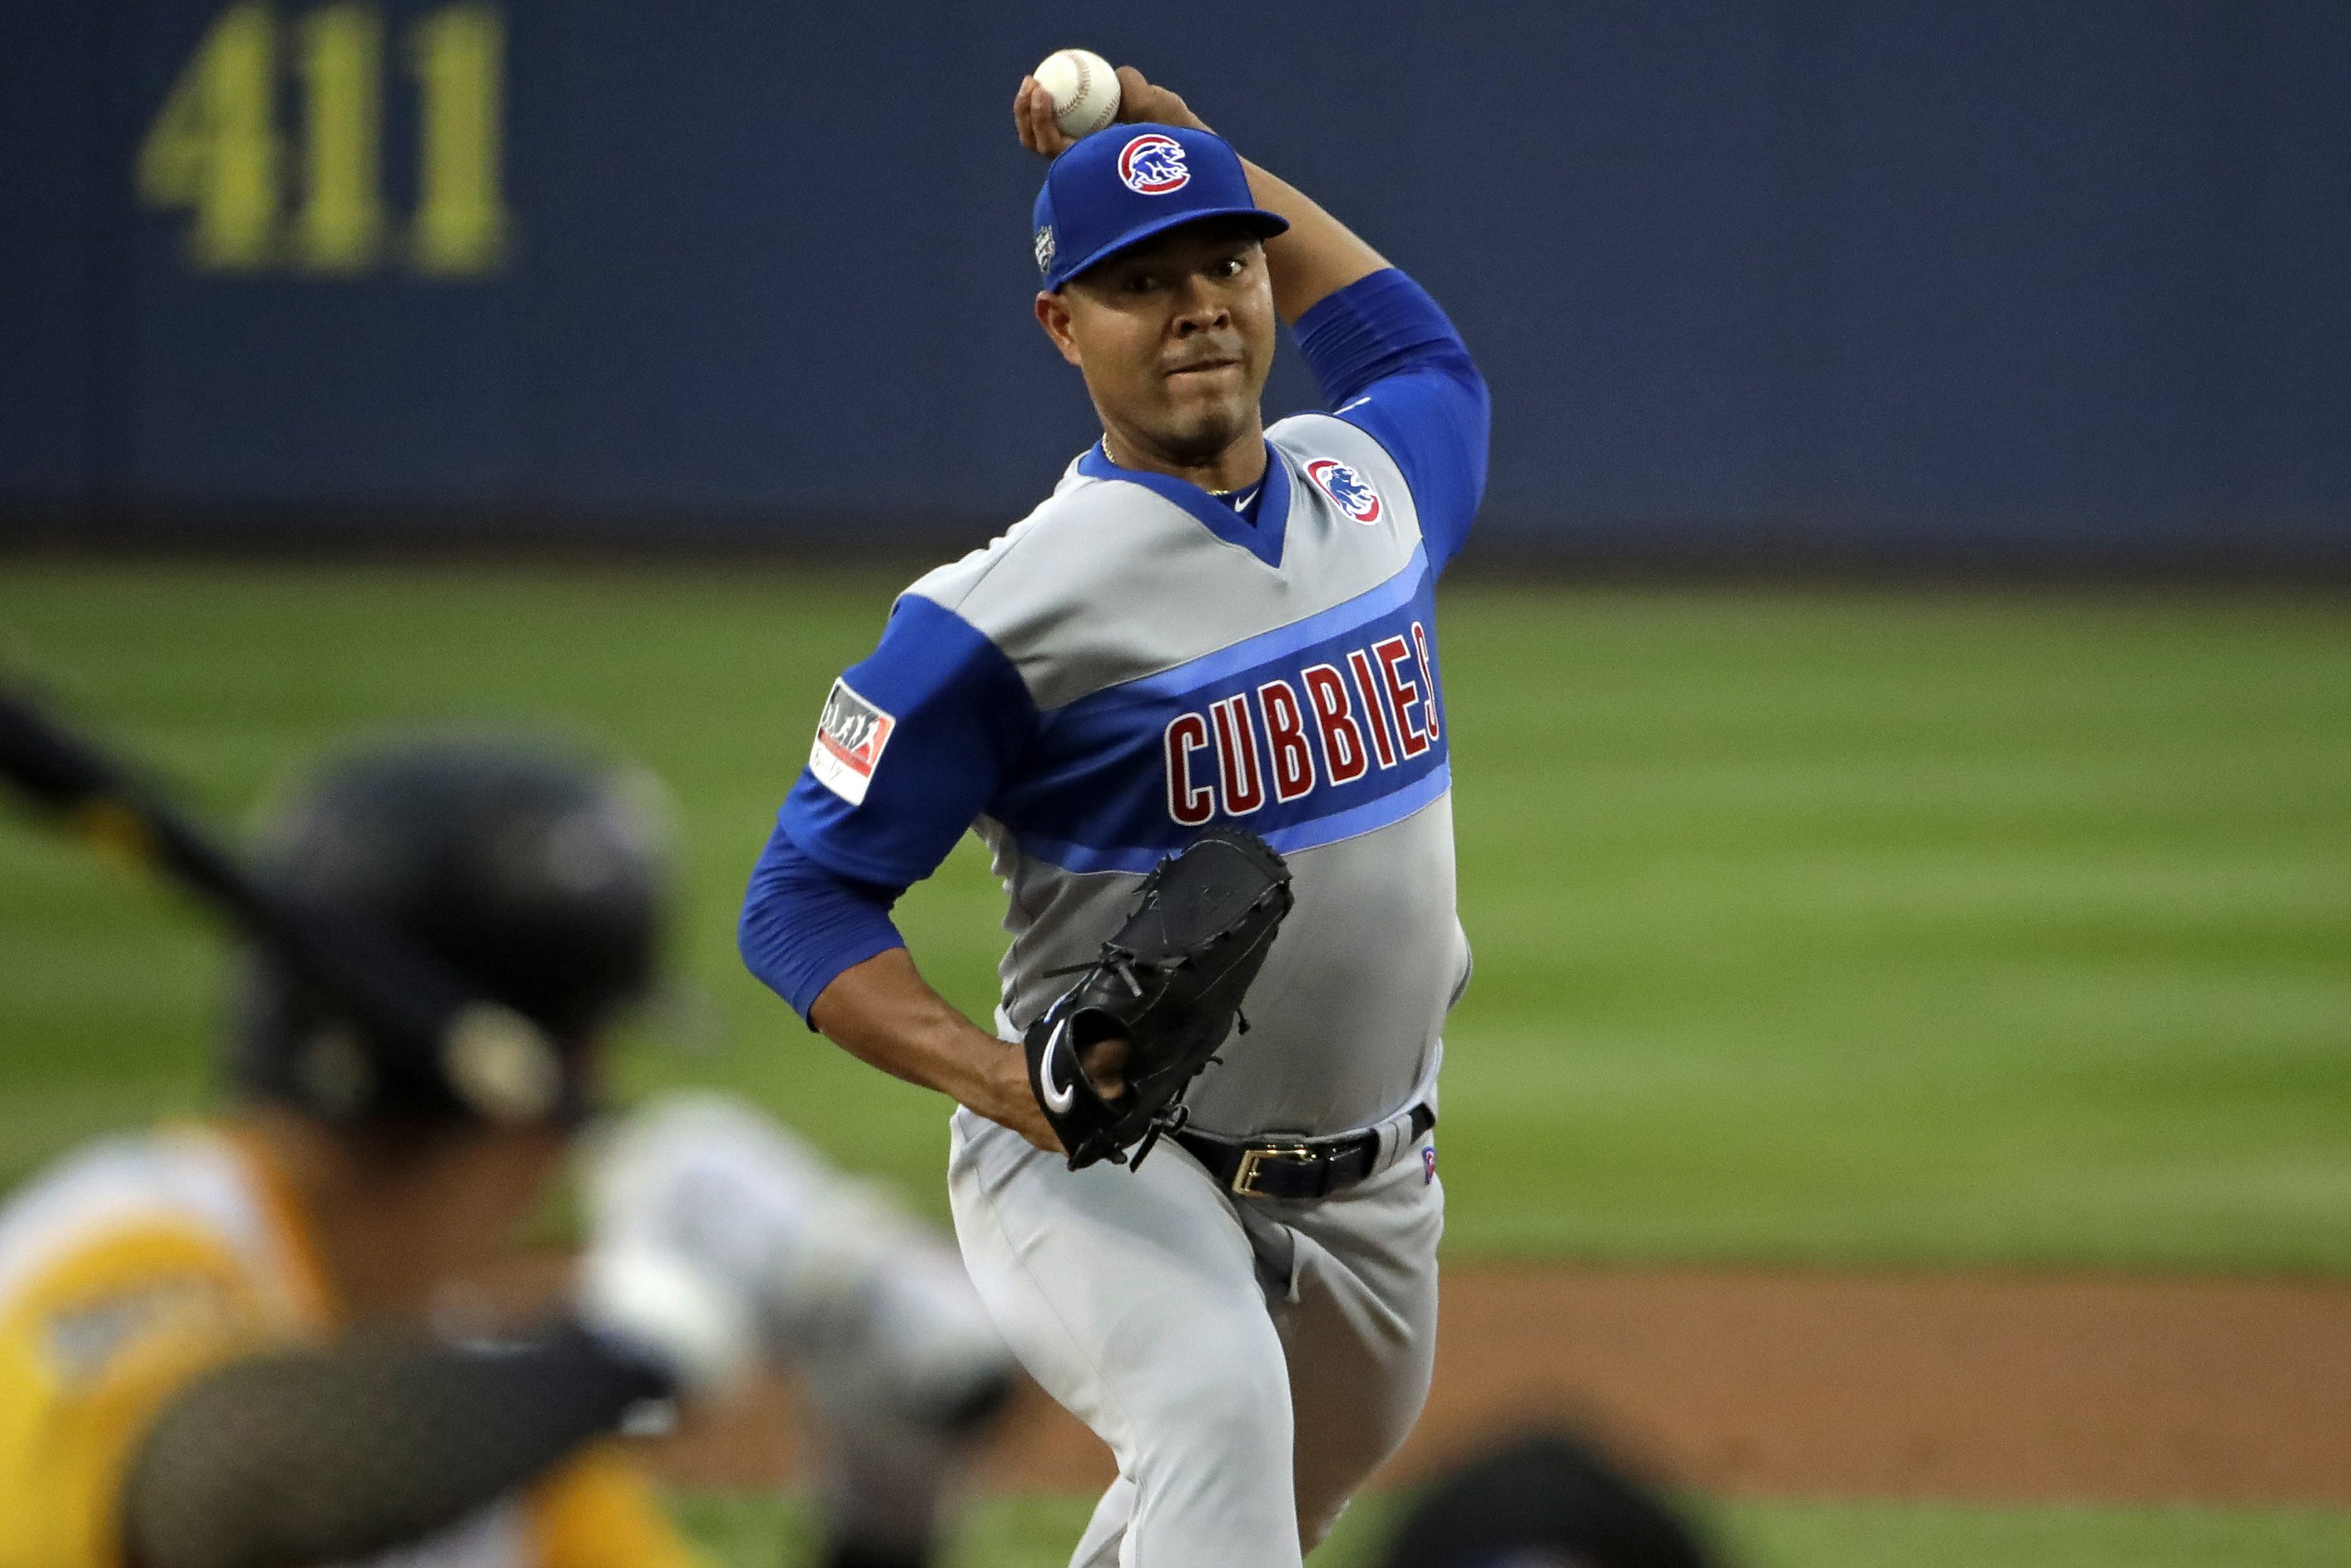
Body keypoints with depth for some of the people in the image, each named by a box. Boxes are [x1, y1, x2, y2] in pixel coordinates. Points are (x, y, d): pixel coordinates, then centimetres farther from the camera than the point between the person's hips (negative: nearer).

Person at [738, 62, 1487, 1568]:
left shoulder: (1374, 478, 3)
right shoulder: (1007, 610, -17)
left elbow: (1419, 348, 29)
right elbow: (804, 902, -14)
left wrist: (1194, 144, 21)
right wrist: (1008, 1079, -30)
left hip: (1372, 1197, 7)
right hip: (1097, 1171, -7)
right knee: (1217, 1405, -35)